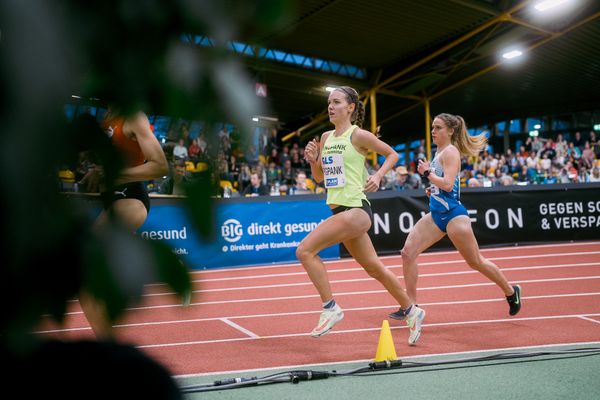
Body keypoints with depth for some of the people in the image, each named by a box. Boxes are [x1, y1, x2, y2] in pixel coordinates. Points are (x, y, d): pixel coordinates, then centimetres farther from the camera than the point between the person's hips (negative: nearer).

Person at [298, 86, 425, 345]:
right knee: (374, 268, 16)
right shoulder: (326, 137, 13)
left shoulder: (358, 135, -7)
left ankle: (330, 309, -9)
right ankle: (410, 312, 32)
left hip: (356, 210, -8)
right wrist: (313, 159, 1)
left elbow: (392, 154, 4)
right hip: (339, 209, 8)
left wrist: (377, 176, -11)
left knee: (305, 250, -18)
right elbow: (319, 177, 20)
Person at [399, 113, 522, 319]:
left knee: (475, 262, 5)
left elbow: (448, 184, -25)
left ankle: (511, 292, 27)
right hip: (436, 214, 9)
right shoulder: (439, 152, 13)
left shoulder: (450, 152, -13)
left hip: (453, 214, -9)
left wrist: (427, 172, -16)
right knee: (408, 252, -6)